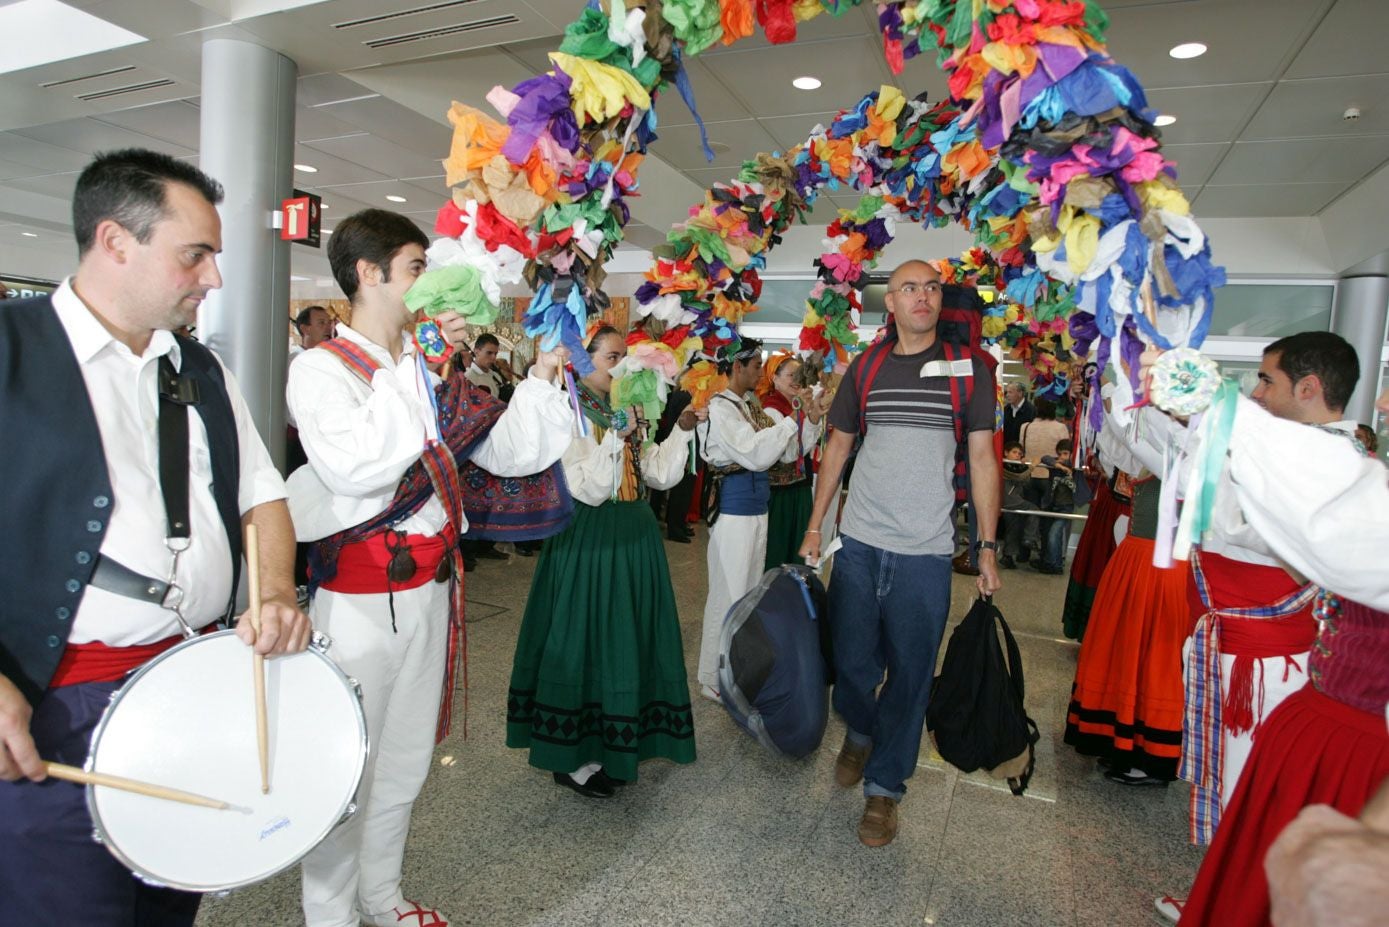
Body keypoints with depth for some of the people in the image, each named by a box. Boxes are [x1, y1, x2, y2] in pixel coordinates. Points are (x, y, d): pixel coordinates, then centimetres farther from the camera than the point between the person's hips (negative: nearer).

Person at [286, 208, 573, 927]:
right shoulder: (322, 368, -9)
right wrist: (424, 365, -22)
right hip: (359, 593, -6)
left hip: (430, 589, 7)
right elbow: (354, 467, -27)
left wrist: (543, 376, -4)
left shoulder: (430, 369, 10)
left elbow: (509, 452, 7)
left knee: (405, 761, 20)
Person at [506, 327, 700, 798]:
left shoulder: (626, 412, 10)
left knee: (628, 636, 15)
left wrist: (680, 431, -3)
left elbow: (659, 476, 7)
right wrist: (616, 436, -24)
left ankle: (610, 742, 33)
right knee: (587, 638, 2)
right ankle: (571, 758, 18)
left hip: (635, 538, 8)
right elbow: (587, 490, -20)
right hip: (590, 541, -8)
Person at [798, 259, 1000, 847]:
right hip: (858, 542, 2)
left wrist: (988, 547, -3)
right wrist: (814, 527, 8)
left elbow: (982, 458, 2)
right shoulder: (866, 367, 7)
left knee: (909, 674, 5)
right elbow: (837, 447, 11)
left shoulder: (968, 369, 2)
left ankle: (883, 786, 25)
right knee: (852, 660, 10)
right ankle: (859, 732, 42)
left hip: (925, 552, -1)